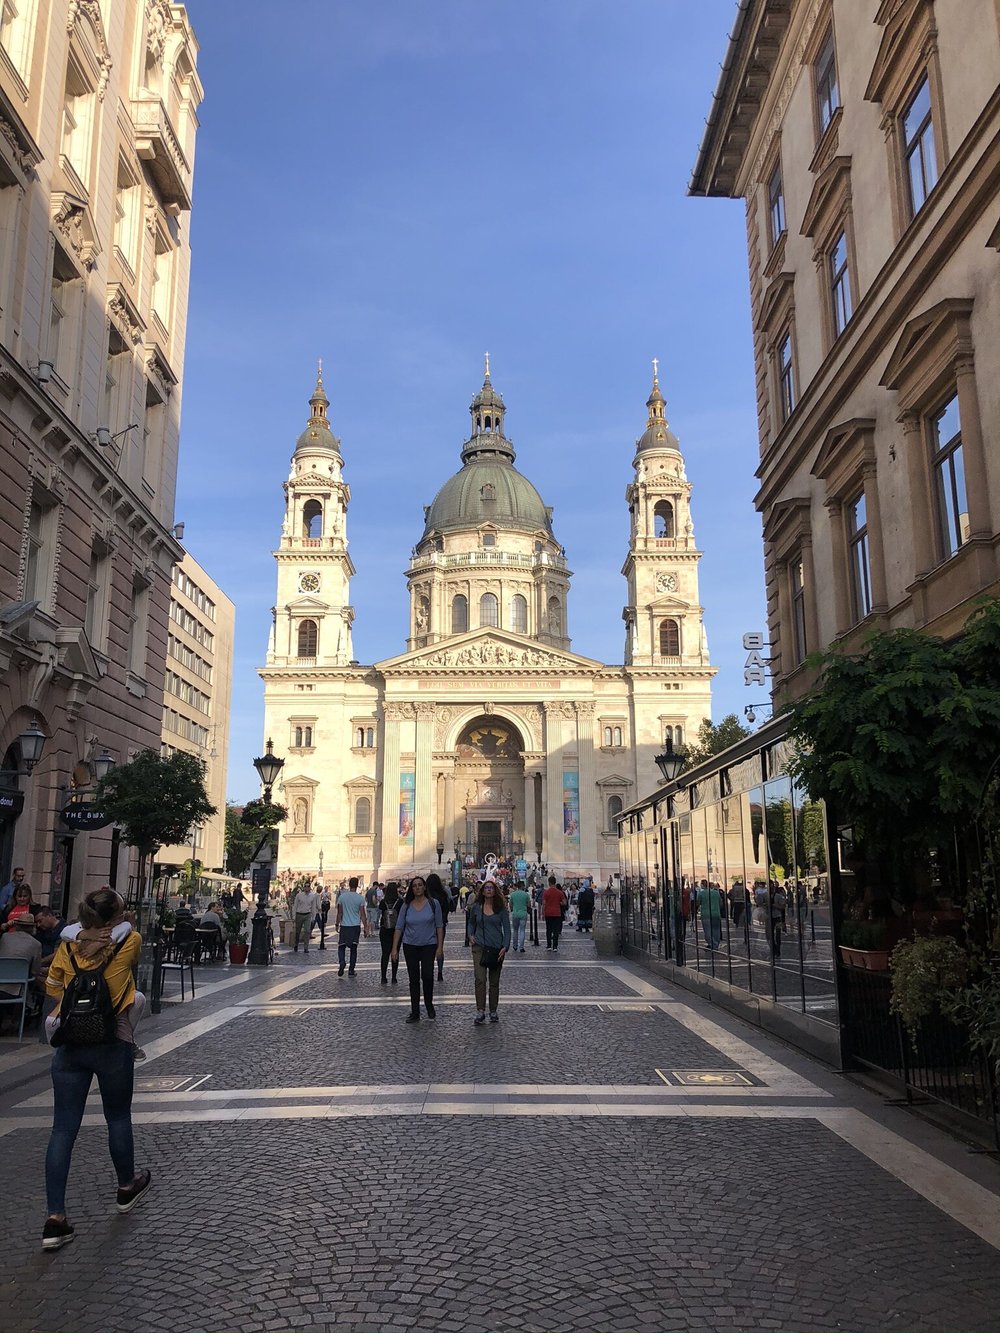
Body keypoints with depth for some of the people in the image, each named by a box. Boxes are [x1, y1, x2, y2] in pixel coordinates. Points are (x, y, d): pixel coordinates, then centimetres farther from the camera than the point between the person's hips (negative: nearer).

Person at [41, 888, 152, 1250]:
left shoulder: (67, 947, 1)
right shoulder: (129, 943, -9)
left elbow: (53, 987, 15)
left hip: (69, 1045, 2)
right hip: (112, 1044, -2)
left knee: (63, 1129, 4)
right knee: (118, 1118, 18)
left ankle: (55, 1218, 2)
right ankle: (127, 1188, 38)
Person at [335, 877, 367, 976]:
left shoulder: (342, 896, -3)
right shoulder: (360, 898, -6)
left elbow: (339, 913, 2)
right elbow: (363, 914, -5)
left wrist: (337, 924, 13)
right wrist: (366, 927, 2)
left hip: (344, 926, 0)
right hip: (356, 926, 0)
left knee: (341, 946, 10)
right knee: (353, 948, 9)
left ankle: (342, 962, -18)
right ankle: (351, 970, 10)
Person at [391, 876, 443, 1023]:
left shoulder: (433, 904, -2)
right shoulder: (406, 906, 2)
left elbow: (439, 926, 0)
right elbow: (399, 928, 3)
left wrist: (440, 946, -5)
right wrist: (394, 948, -2)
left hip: (428, 945, -2)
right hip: (410, 946, 2)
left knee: (427, 975, -14)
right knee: (414, 979, 5)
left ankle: (429, 1005, 12)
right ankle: (415, 1013, 12)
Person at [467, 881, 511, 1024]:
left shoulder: (501, 908, -1)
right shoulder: (476, 907, 3)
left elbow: (507, 929, -1)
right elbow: (471, 923, 20)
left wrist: (505, 947, -12)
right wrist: (471, 935, 3)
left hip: (497, 949, 0)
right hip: (479, 947, 0)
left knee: (494, 981, 8)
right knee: (480, 979, -14)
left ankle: (493, 1012, 19)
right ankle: (480, 1012, -15)